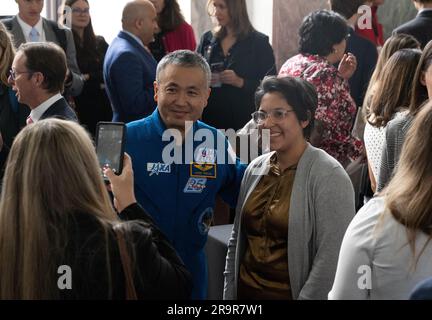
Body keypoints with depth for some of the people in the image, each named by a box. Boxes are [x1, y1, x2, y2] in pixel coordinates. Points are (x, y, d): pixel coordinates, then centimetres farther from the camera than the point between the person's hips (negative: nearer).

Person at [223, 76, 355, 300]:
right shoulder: (255, 169, 3)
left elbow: (331, 257, -19)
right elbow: (237, 240, 10)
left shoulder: (329, 176, -15)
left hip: (292, 293, -5)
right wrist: (229, 293, 7)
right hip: (245, 291, 5)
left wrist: (306, 296, -19)